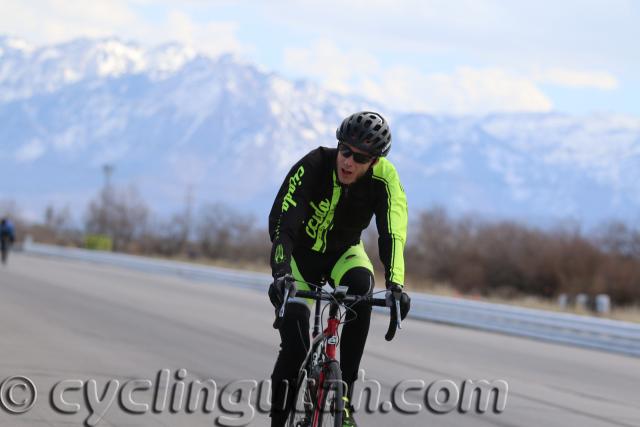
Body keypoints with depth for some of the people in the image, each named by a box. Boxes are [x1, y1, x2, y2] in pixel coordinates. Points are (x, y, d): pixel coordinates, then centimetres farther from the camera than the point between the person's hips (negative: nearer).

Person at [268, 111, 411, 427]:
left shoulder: (383, 177, -25)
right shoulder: (314, 166, -30)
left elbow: (393, 232, -34)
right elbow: (281, 221, -37)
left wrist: (395, 284, -50)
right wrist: (281, 273, -52)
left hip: (342, 253, 2)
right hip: (301, 253, -2)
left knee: (362, 284, -34)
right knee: (294, 347, -15)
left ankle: (344, 394, -26)